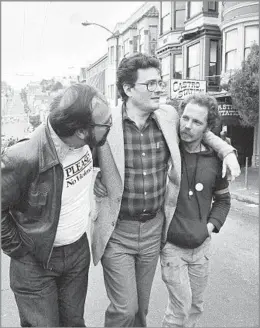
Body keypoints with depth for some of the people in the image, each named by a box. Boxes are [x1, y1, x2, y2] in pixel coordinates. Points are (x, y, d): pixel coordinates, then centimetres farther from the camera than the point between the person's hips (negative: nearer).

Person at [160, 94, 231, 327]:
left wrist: (212, 224, -1)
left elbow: (223, 199, 12)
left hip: (202, 244, 4)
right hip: (171, 244, -3)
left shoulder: (215, 159, -3)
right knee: (181, 305, 1)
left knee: (196, 305, 19)